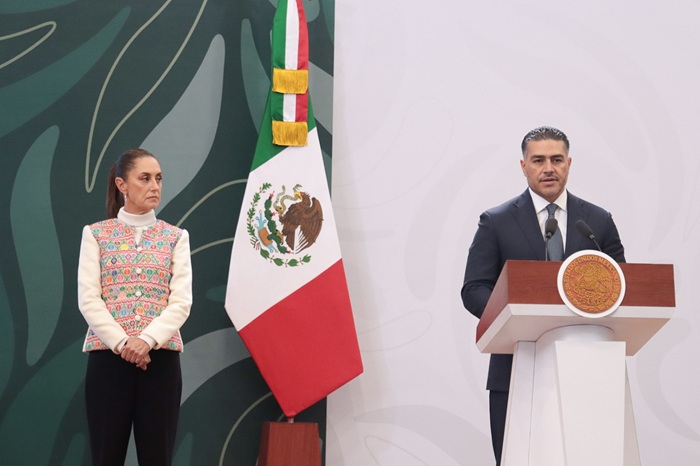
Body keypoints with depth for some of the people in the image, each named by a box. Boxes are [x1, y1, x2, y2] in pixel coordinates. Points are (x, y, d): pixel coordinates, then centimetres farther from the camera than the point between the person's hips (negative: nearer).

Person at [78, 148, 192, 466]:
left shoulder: (176, 237, 10)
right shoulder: (96, 234, 7)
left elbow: (182, 301, 0)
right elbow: (88, 299, -3)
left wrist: (148, 339, -16)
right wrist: (121, 342, -16)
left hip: (160, 359, 1)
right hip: (108, 357, -1)